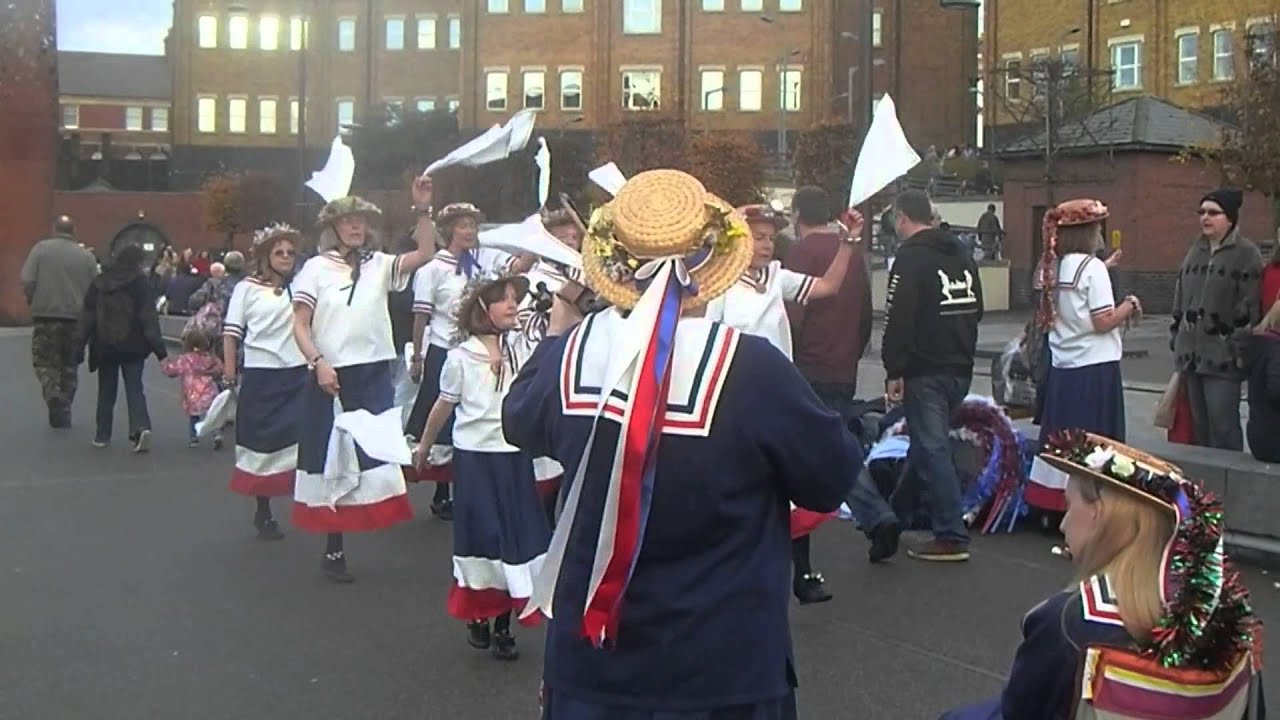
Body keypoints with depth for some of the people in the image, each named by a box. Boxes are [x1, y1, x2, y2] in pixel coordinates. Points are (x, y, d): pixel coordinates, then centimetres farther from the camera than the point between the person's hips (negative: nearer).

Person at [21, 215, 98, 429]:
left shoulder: (41, 249, -2)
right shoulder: (86, 256, 3)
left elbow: (27, 281, -9)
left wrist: (33, 302, 8)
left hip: (46, 316, -2)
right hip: (76, 318, 2)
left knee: (45, 362, 7)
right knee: (69, 365, 15)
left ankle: (53, 395, -20)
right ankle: (63, 411, 18)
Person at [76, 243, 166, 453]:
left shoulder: (99, 283, 5)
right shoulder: (140, 283, -5)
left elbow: (87, 317, 5)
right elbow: (149, 317, -10)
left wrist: (80, 346, 7)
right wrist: (158, 346, -11)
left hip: (105, 346, 2)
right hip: (132, 346, -2)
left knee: (106, 391, 13)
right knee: (134, 389, 0)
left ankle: (102, 435, 15)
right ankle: (140, 427, -20)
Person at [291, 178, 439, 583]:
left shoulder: (379, 265, 7)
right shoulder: (316, 268, -2)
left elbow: (425, 254, -6)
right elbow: (300, 326, -4)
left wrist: (423, 210, -16)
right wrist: (318, 363, -17)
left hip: (374, 374, 3)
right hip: (331, 375, -3)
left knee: (372, 453, 2)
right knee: (332, 457, 5)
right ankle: (333, 550, 13)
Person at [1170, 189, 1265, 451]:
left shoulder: (1246, 254, -6)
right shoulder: (1195, 251, 16)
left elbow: (1250, 306, -11)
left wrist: (1240, 347, -16)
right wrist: (1177, 338, 16)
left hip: (1223, 356, -7)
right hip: (1192, 353, 7)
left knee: (1223, 427, -7)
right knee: (1199, 424, 12)